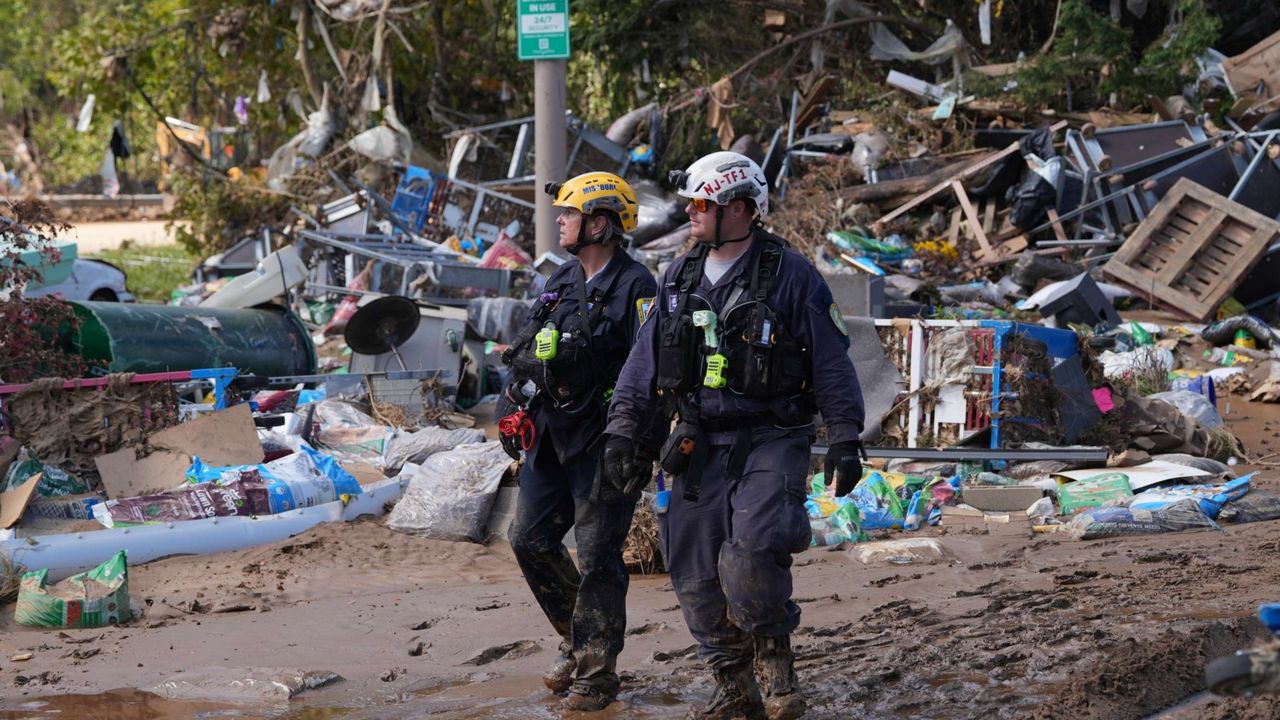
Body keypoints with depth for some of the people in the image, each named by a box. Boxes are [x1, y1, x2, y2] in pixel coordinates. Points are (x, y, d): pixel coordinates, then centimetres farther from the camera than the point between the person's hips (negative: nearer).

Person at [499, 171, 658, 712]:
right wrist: (512, 411, 14)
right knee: (530, 539, 8)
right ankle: (576, 640, 25)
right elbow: (527, 352, 21)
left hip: (602, 440, -8)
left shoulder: (635, 287, -11)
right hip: (551, 437, 8)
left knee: (597, 557, -4)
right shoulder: (561, 281, 13)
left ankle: (597, 672, 5)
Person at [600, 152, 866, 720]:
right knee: (697, 577, 2)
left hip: (770, 443, -5)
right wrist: (623, 432, 6)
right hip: (699, 448, 5)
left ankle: (773, 652, 2)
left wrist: (845, 440, -7)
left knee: (750, 556, -24)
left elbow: (832, 363, -3)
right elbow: (644, 363, 13)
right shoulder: (679, 279, 11)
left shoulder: (790, 275, -4)